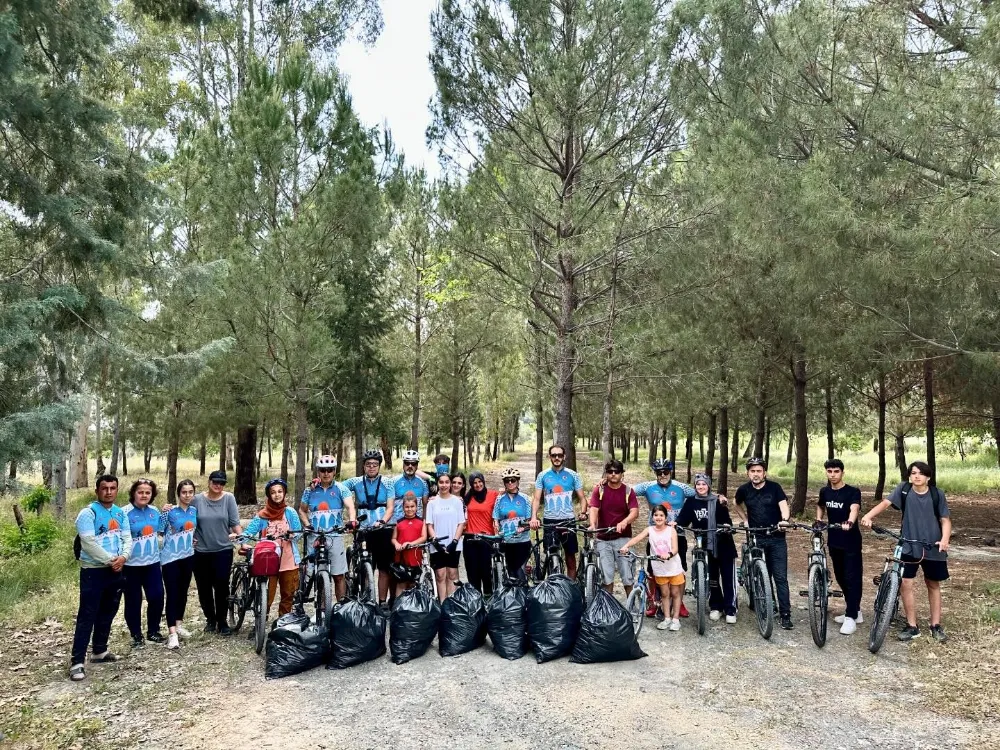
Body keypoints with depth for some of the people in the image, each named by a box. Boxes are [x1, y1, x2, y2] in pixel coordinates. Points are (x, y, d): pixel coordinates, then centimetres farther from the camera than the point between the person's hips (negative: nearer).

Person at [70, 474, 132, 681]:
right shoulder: (88, 513, -11)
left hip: (116, 571, 6)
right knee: (87, 616, -6)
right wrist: (109, 560, -17)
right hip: (93, 571, -6)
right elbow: (88, 543, -19)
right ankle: (77, 661, -3)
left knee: (107, 613, 15)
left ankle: (99, 651, 29)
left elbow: (127, 538, 6)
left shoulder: (121, 513, 9)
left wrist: (123, 557, -14)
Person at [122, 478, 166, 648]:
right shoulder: (125, 513, -13)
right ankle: (136, 636, 22)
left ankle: (153, 632, 23)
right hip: (131, 564, -4)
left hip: (152, 562, 5)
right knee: (133, 601, 7)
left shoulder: (154, 511, 4)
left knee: (157, 597, 5)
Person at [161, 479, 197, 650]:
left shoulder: (194, 510, 5)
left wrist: (193, 540, 5)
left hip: (188, 556, 5)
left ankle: (179, 624, 28)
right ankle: (172, 633, -11)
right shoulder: (170, 512, -10)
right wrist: (163, 513, -24)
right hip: (171, 557, -5)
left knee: (183, 591, 14)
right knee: (172, 593, -8)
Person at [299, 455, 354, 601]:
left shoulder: (341, 489, 2)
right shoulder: (310, 490, 9)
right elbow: (302, 510, 18)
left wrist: (352, 520, -32)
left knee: (339, 576, -1)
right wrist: (307, 525, 0)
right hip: (314, 537, 2)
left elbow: (350, 506, -12)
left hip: (335, 536, -2)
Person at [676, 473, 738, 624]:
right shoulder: (691, 502, 3)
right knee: (712, 578, 11)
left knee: (728, 578, -1)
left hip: (723, 544, -2)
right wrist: (676, 524, -23)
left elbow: (726, 519, -9)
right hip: (705, 545, 2)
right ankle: (715, 607, 24)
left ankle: (730, 609, 7)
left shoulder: (717, 501, -2)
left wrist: (727, 525, -31)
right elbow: (684, 518, -3)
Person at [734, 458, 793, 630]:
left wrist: (784, 520, -34)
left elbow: (783, 505, -15)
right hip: (756, 539, 2)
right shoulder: (744, 490, 2)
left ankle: (785, 614, -1)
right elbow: (737, 504, 22)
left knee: (780, 577, -4)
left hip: (776, 538, -2)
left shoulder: (774, 487, -5)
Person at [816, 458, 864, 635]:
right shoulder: (825, 492, 3)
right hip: (834, 541, 6)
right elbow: (820, 507, 23)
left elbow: (854, 509, -33)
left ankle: (851, 617, -1)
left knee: (852, 578, -4)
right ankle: (855, 611, 28)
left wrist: (849, 523, -53)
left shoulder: (853, 492, -14)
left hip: (851, 542, -6)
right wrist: (818, 520, 5)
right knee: (840, 577, 13)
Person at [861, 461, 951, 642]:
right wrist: (868, 516, -31)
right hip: (908, 546, 0)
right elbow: (885, 503, -15)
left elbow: (945, 519, -2)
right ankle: (912, 626, 7)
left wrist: (945, 539, -21)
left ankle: (936, 626, 26)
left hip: (932, 547, 0)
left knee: (933, 585, 13)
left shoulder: (937, 494, -4)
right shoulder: (903, 489, -4)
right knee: (906, 584, -5)